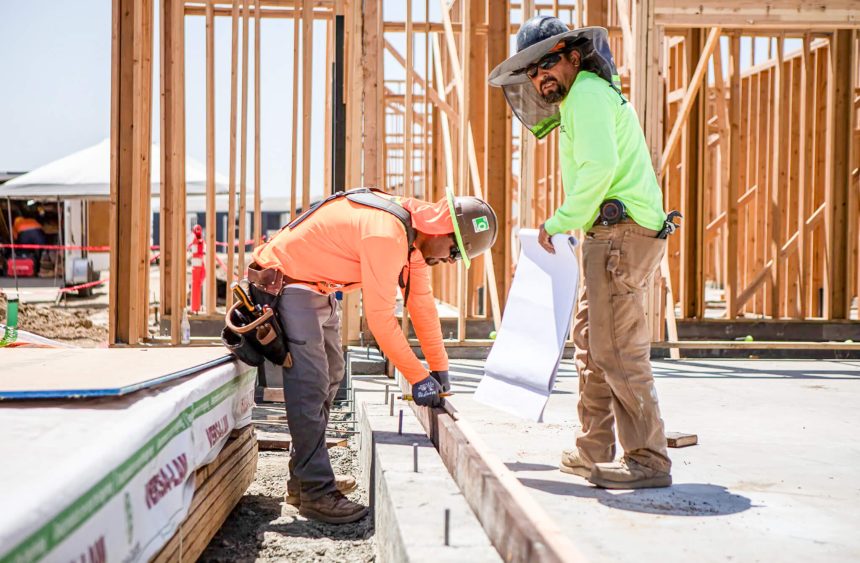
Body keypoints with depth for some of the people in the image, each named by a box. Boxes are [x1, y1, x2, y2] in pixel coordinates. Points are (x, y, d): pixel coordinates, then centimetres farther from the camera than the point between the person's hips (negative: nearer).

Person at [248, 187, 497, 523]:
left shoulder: (413, 231, -1)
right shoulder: (386, 234, -32)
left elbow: (421, 302, 5)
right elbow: (380, 317, -29)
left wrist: (440, 370, 5)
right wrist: (418, 377, -23)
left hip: (320, 289, 11)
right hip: (287, 283, -11)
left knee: (330, 376, 15)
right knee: (311, 384, -15)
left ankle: (302, 479, 24)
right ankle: (316, 493, -11)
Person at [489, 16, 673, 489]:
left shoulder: (587, 93, -9)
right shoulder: (593, 92, 23)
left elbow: (600, 165, -24)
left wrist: (559, 223, -18)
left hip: (620, 232, -11)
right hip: (613, 235, 11)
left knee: (618, 351, -10)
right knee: (590, 342, 16)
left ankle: (648, 462, -6)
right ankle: (594, 453, 24)